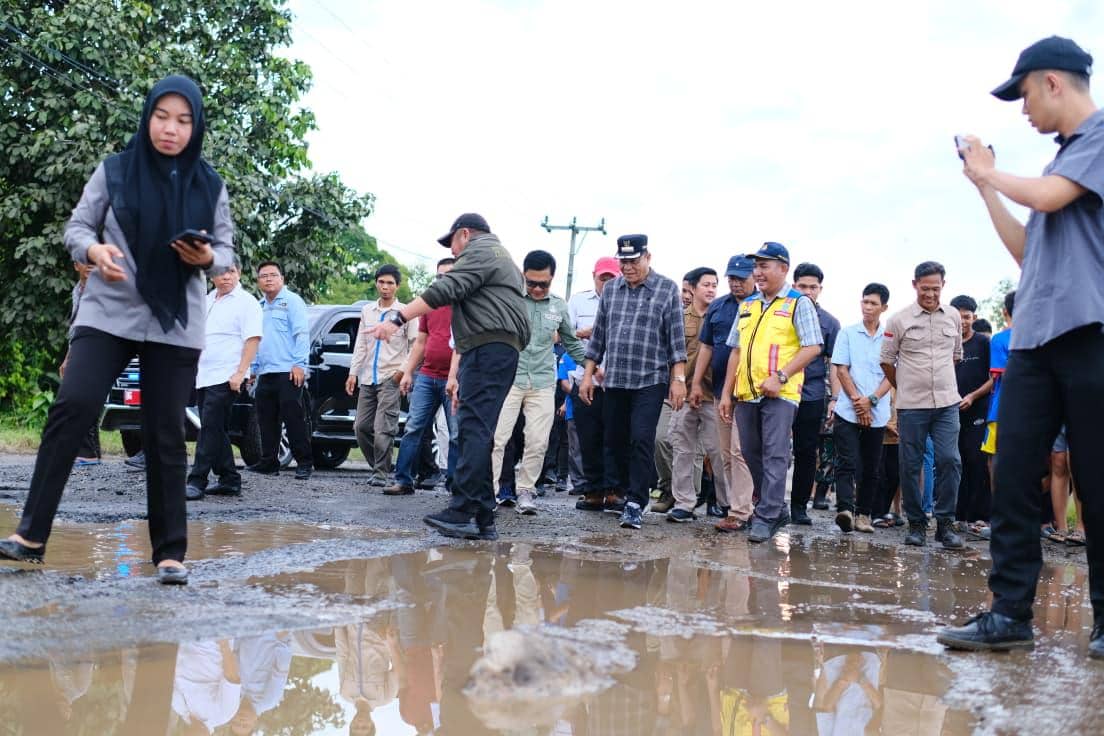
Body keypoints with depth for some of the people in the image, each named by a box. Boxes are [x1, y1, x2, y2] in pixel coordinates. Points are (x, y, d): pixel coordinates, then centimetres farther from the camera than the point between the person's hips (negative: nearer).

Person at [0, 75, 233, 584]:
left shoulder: (210, 186, 7)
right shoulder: (114, 171, 4)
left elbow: (227, 249, 11)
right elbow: (77, 226, 6)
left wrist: (207, 257, -12)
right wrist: (94, 250, -15)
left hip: (176, 326, 1)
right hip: (107, 314, -1)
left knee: (165, 434, 2)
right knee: (72, 406, -16)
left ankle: (170, 552, 8)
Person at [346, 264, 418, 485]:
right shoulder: (367, 311, 13)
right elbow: (360, 345, 15)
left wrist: (403, 370, -10)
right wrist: (353, 372, 9)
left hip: (391, 379, -5)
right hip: (368, 379, 6)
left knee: (383, 429, -11)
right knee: (362, 427, 5)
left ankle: (381, 473, -2)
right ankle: (379, 466, 19)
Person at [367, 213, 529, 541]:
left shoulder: (480, 252, 1)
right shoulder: (501, 257, 33)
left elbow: (444, 291, -15)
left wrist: (397, 319, -18)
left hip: (487, 350, -10)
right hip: (502, 351, 10)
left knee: (473, 429, -15)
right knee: (478, 433, 6)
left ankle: (462, 512, -21)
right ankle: (483, 520, 5)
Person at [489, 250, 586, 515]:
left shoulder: (559, 307, 9)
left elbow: (571, 343, 21)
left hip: (543, 384, 3)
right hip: (509, 379, -3)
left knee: (538, 442, 2)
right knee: (497, 437, -7)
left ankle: (525, 490, 15)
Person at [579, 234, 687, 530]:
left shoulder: (667, 289, 0)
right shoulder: (610, 289, 11)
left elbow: (676, 339, -1)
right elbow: (598, 336, 15)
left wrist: (678, 378, -6)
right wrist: (588, 375, 11)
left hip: (650, 381, -5)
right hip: (614, 380, 5)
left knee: (642, 440, -12)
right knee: (615, 441, 8)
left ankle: (636, 505, -7)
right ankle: (627, 492, 25)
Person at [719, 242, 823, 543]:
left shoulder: (798, 303, -1)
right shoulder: (748, 305, 17)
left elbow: (812, 347, -8)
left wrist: (780, 376, -17)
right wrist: (727, 393, 13)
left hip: (780, 393, -7)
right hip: (746, 392, 7)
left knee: (775, 456, -8)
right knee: (751, 454, 10)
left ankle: (766, 518, -5)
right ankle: (777, 509, 23)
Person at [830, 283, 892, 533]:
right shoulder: (848, 333, 6)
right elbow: (841, 370, 1)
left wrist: (871, 400, -11)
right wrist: (857, 400, -9)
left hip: (877, 414, 2)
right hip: (847, 410, -2)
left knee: (871, 468, 6)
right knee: (846, 463, -11)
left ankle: (864, 514, 13)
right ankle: (844, 509, -21)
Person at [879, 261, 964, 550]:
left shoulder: (953, 317, 8)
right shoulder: (899, 320, -2)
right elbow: (887, 361, 7)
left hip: (947, 403, 2)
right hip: (911, 406, -2)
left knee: (949, 461, -8)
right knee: (910, 466, 2)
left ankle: (945, 523, 2)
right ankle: (916, 523, 13)